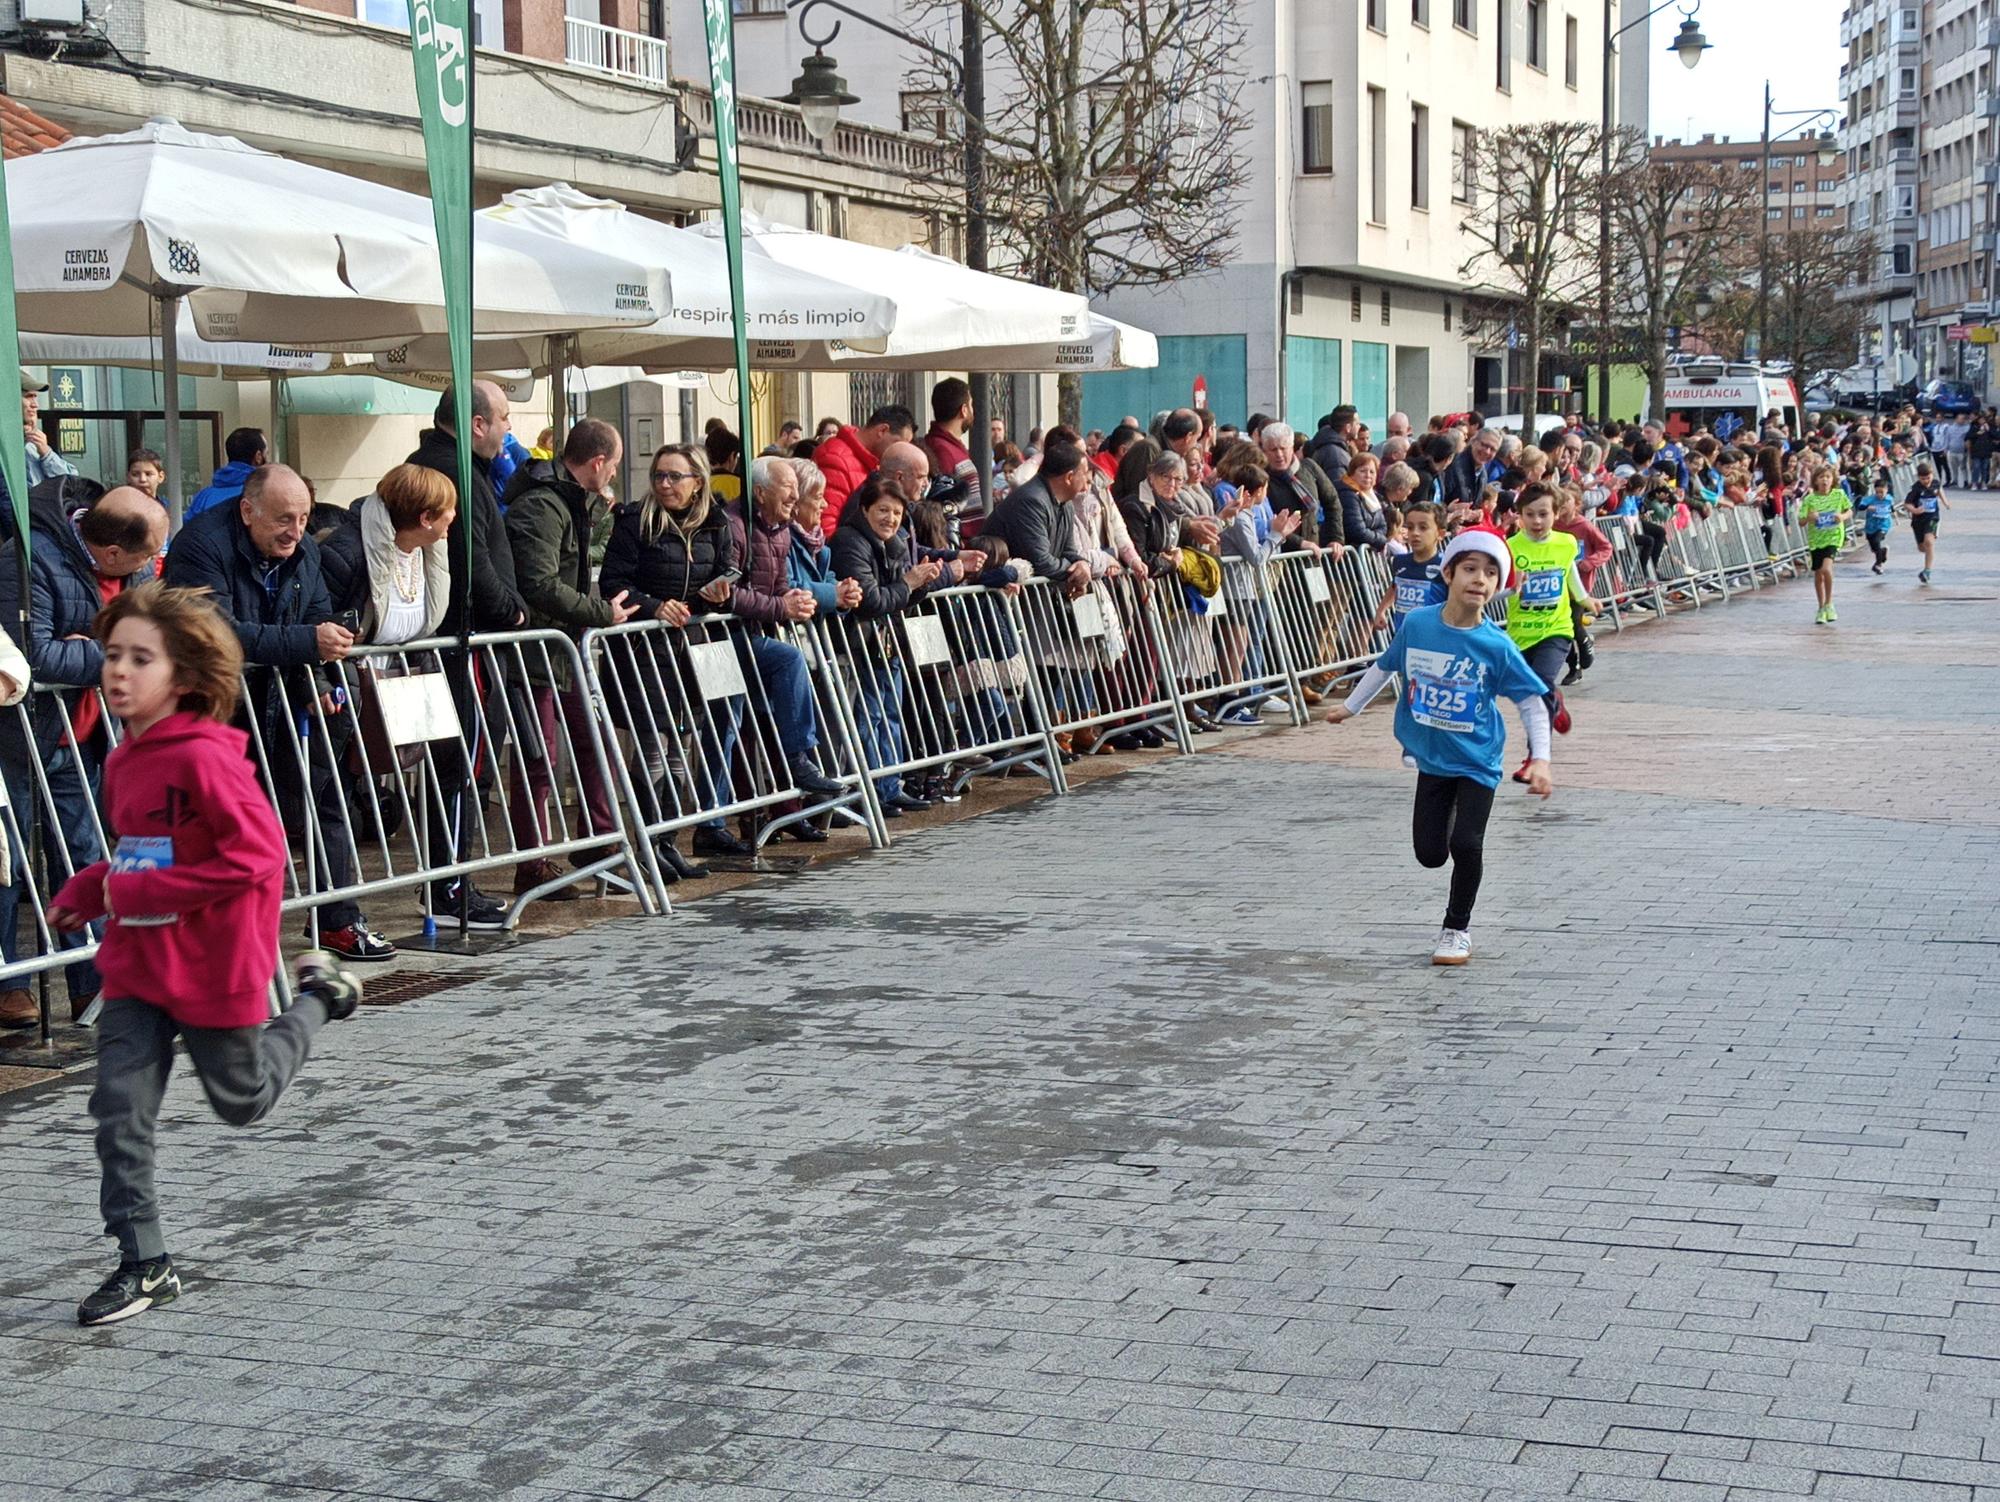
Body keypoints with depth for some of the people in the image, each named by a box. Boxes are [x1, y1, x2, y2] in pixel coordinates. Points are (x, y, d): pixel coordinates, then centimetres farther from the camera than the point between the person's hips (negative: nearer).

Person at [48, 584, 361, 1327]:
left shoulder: (206, 757, -22)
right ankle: (144, 1264, 8)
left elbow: (258, 853, -29)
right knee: (118, 1113, -2)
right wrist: (88, 889, 1)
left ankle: (317, 1006, 41)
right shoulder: (122, 762, 4)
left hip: (212, 970, -6)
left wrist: (143, 891, -26)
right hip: (136, 966, 6)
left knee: (243, 1099, 17)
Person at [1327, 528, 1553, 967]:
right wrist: (1350, 706, 17)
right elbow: (1385, 666, 8)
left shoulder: (1496, 646, -17)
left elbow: (1532, 701, -9)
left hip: (1477, 761, -3)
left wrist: (1540, 759, -18)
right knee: (1430, 853, 5)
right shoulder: (1417, 625, -11)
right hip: (1432, 760, 3)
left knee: (1465, 844, -13)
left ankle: (1457, 929, 10)